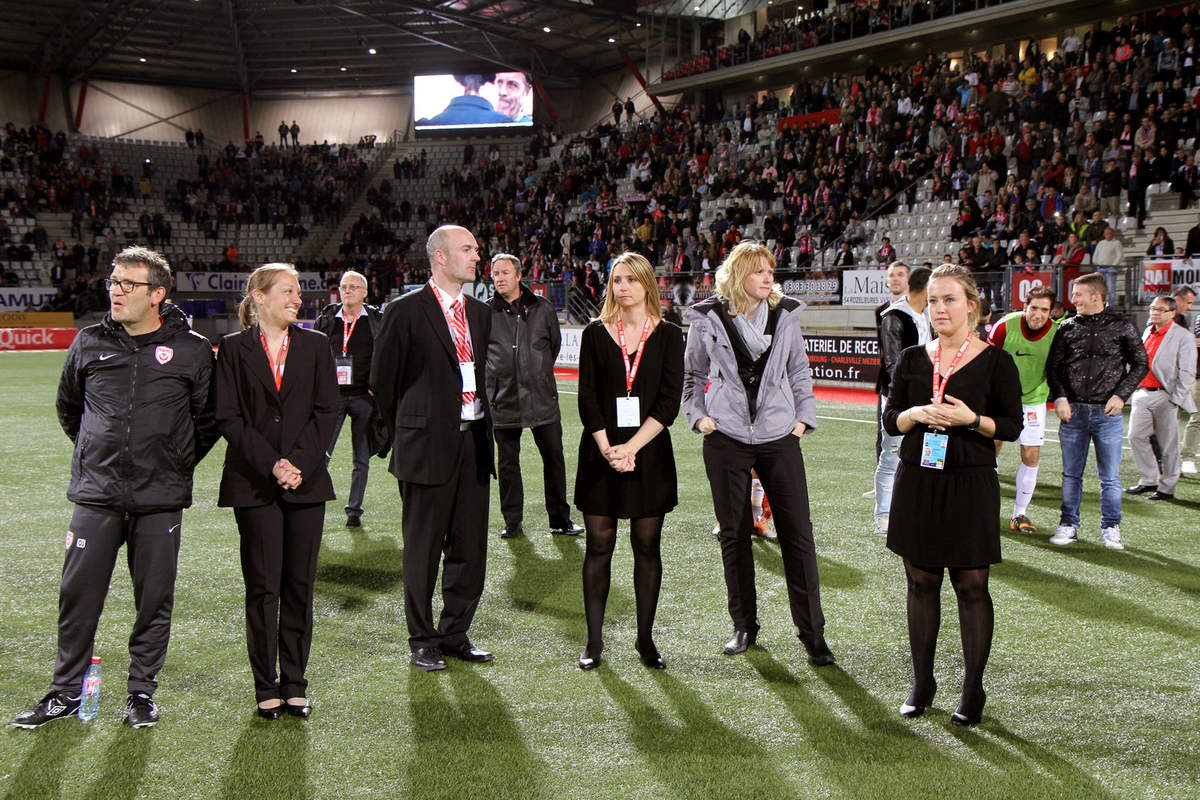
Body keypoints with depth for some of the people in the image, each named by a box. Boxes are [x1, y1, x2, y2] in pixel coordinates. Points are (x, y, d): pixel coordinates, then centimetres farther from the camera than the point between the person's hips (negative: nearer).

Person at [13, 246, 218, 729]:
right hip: (96, 495, 2)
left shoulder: (192, 350, -1)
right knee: (78, 595, 5)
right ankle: (66, 692, 21)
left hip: (161, 499, -2)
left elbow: (209, 419, 10)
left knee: (154, 600, 6)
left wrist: (177, 464, 8)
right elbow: (68, 406, 21)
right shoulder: (90, 343, 5)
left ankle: (142, 692, 21)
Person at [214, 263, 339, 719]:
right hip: (253, 484, -2)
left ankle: (295, 684, 14)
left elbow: (327, 411, 4)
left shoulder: (315, 346, 9)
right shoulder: (235, 348, 3)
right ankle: (266, 687, 10)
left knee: (300, 584, 4)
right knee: (262, 586, 0)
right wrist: (271, 464, -12)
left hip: (307, 482, 2)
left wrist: (301, 463, -9)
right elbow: (228, 418, -2)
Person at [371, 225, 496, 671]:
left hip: (473, 444, 6)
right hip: (428, 446, -6)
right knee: (423, 550, 4)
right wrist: (406, 432, 4)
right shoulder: (406, 312, -6)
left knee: (470, 548, 9)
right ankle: (422, 642, 16)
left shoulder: (479, 313, 13)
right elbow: (382, 380, -1)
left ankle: (455, 635, 22)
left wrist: (483, 425, 13)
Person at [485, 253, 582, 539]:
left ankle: (560, 519, 17)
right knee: (507, 463, 6)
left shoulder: (543, 308, 5)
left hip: (542, 397, 1)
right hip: (503, 400, 0)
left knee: (554, 459, 5)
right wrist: (497, 377, 10)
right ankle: (512, 522, 17)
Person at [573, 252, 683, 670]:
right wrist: (608, 449, -12)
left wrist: (631, 447, -14)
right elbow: (587, 398, 0)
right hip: (600, 451, 0)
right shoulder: (595, 333, 4)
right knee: (599, 544, 3)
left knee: (647, 546, 4)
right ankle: (594, 640, 11)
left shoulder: (668, 336, 2)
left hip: (649, 452, 0)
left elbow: (669, 401, -4)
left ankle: (646, 639, 14)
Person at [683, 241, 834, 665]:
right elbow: (693, 375, 13)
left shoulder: (785, 314, 5)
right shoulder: (708, 318, 1)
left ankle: (811, 630, 8)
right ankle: (744, 625, 21)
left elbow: (800, 372, 15)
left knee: (797, 533, -2)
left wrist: (803, 418, 7)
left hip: (779, 438, 1)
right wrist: (698, 416, 2)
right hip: (726, 439, -1)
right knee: (734, 534, 7)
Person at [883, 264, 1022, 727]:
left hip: (971, 485, -3)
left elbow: (1012, 426, -2)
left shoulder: (995, 362, -2)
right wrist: (916, 415, -12)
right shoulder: (912, 360, 8)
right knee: (921, 582, 8)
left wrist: (971, 419, -18)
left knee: (971, 586, 1)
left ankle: (972, 690, 13)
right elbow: (890, 420, 9)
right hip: (917, 482, 3)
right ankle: (921, 683, 20)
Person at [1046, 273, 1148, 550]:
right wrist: (1060, 397, -4)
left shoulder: (1121, 326, 2)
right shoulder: (1067, 327, 7)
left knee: (1110, 476, 2)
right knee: (1071, 474, 7)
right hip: (1073, 411, 2)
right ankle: (1069, 525, 17)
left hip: (1107, 412, -2)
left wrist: (1121, 395, -6)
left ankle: (1111, 528, 14)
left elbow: (1140, 364, 6)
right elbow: (1053, 365, 10)